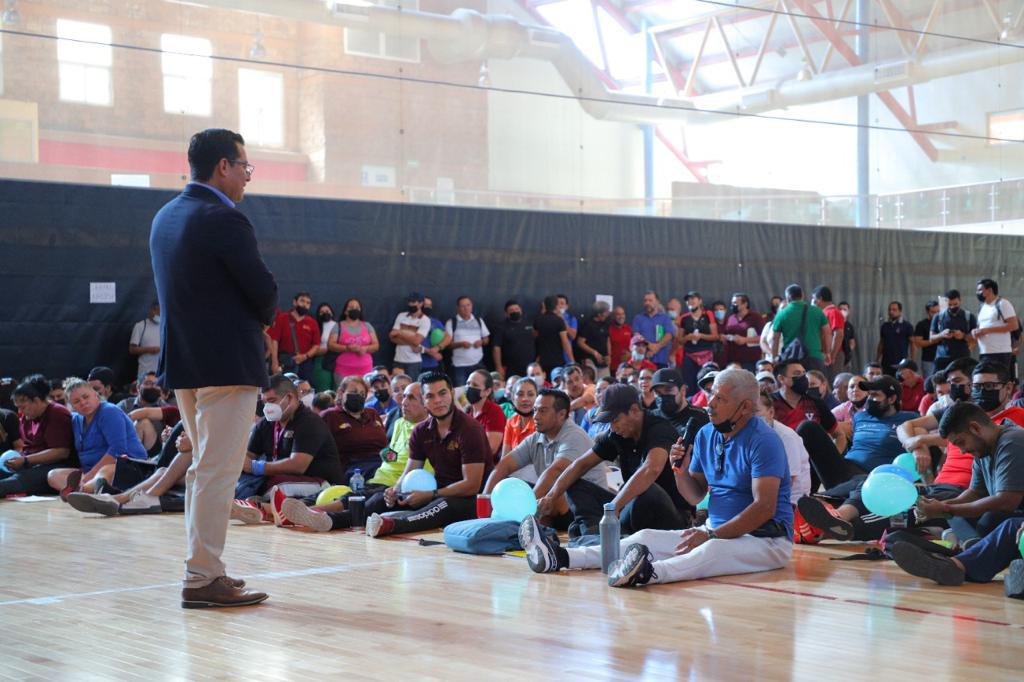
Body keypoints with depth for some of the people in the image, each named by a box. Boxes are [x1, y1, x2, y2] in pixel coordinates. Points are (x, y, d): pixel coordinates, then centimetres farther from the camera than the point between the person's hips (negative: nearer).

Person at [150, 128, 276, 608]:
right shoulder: (224, 220, -16)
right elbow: (264, 290, -15)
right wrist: (263, 318, 7)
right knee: (217, 473, -5)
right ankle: (203, 579, -3)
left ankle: (202, 569, 24)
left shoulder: (165, 217, 12)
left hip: (182, 363, 9)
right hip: (227, 364, -9)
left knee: (202, 468, 18)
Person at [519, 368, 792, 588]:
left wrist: (711, 536, -25)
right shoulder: (707, 434, 10)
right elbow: (695, 496, 15)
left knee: (713, 550, -39)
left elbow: (764, 507, -22)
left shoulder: (763, 441, -14)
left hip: (766, 538, -7)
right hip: (715, 532, 7)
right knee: (647, 538, -9)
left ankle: (649, 573, -66)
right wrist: (682, 471, -7)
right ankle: (561, 558, -23)